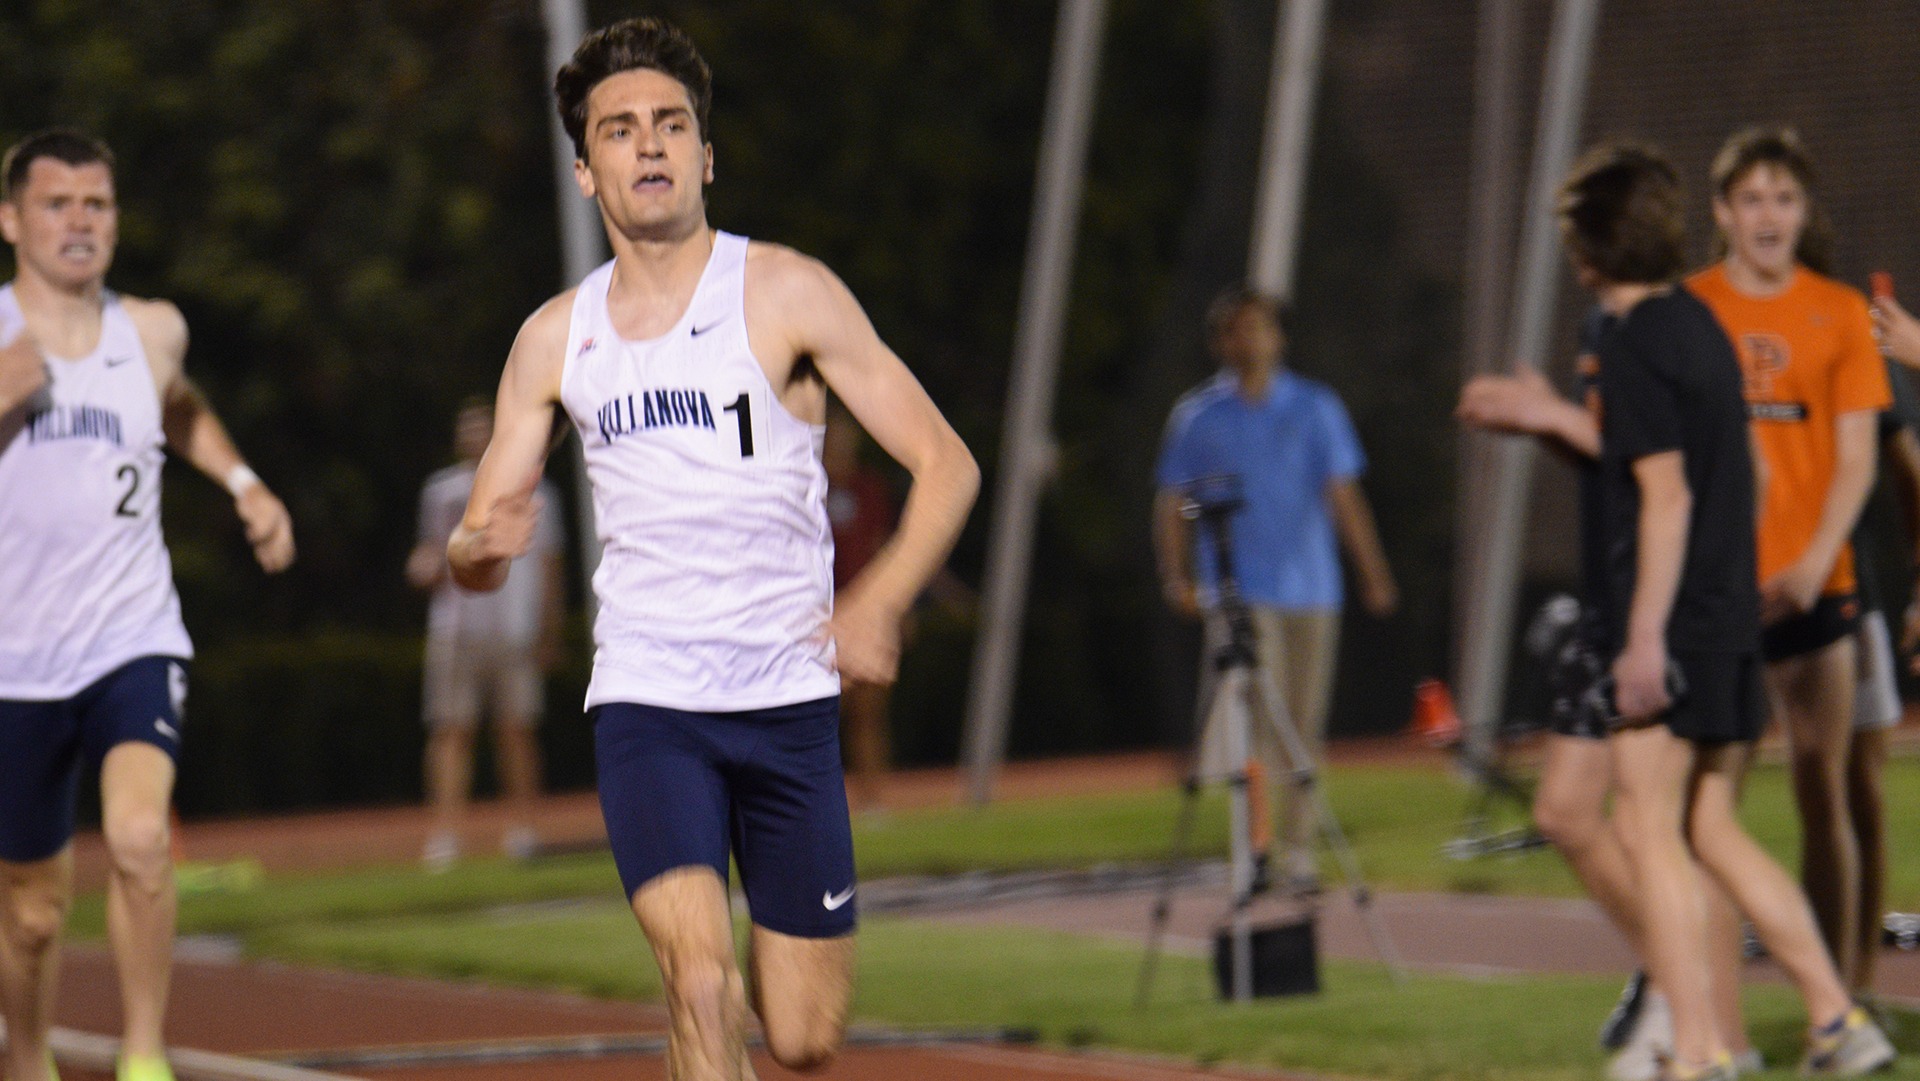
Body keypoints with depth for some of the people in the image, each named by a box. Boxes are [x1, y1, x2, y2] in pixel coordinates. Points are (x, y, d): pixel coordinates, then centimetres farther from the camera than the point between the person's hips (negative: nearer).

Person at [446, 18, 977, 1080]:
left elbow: (945, 465, -3)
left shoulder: (786, 293, -2)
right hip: (645, 703, 0)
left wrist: (877, 602, -20)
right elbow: (476, 550, 11)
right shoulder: (556, 338, 6)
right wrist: (480, 545, -15)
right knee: (702, 988, -22)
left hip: (790, 702, 0)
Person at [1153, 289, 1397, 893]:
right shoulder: (1198, 416, 6)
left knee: (1304, 726, 3)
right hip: (1237, 589, -2)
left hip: (1308, 588, 2)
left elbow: (1343, 494, 7)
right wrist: (1177, 576, -2)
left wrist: (1373, 572, 0)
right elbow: (1171, 502, 10)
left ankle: (1299, 852, 12)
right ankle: (1257, 846, -16)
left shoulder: (1315, 408, 8)